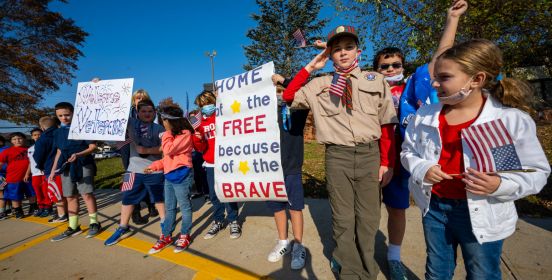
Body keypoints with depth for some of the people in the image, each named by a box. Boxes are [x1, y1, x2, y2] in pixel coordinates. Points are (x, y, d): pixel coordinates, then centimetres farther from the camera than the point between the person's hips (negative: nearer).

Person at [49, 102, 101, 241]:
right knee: (70, 197, 8)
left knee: (87, 194, -7)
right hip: (66, 167, 6)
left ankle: (94, 223, 4)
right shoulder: (58, 132, 15)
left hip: (83, 165, -6)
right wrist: (53, 170, 18)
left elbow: (93, 146, -7)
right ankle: (73, 227, 16)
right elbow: (59, 152, 20)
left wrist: (78, 155, -22)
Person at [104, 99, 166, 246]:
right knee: (127, 198, 10)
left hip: (154, 170, -2)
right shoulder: (131, 123, 5)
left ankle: (164, 222, 30)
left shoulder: (159, 128, -2)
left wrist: (147, 150, -20)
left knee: (159, 197, 11)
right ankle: (123, 228, 28)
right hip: (134, 169, 3)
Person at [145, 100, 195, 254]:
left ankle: (185, 236, 20)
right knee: (169, 208, 16)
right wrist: (155, 166, 10)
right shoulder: (172, 135, 15)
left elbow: (168, 150, -21)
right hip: (169, 175, 9)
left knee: (185, 207, 6)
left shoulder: (185, 134, -13)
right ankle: (166, 236, 28)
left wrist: (168, 132, -11)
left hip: (181, 175, -9)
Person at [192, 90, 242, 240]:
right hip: (210, 164, 4)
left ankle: (233, 221, 18)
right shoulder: (200, 123, 9)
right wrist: (198, 139, -13)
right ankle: (218, 221, 27)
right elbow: (200, 148, 6)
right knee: (214, 194, 10)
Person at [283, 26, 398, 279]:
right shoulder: (319, 85, 7)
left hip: (370, 153, 1)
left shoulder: (376, 81, 7)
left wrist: (386, 162, 1)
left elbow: (387, 124, 6)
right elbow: (288, 97, 6)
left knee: (368, 218, 11)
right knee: (343, 218, 9)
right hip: (337, 155, 0)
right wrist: (310, 67, 3)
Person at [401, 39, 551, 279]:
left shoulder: (513, 119, -13)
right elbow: (408, 152, 5)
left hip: (482, 217, -2)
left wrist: (500, 186, -26)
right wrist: (421, 169, -15)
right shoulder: (424, 115, -3)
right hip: (433, 207, 3)